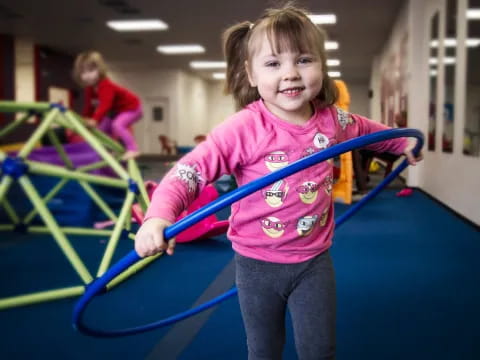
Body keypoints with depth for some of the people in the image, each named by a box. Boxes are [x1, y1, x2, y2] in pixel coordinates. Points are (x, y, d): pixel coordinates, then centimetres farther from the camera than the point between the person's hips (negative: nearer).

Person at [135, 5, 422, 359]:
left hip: (314, 261, 3)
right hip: (257, 264, -2)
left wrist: (401, 143, 27)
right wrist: (159, 216, -43)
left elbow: (364, 129, 17)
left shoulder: (331, 119, -7)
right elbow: (192, 169, -27)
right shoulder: (244, 129, -23)